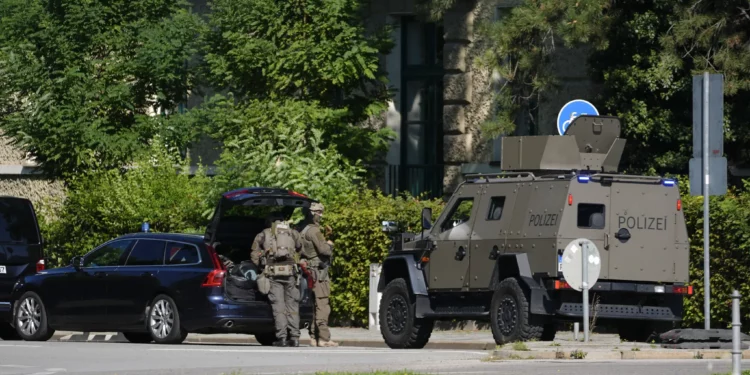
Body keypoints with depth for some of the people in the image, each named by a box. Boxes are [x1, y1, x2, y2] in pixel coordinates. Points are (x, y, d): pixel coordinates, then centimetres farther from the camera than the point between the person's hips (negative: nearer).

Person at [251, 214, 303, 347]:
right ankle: (294, 337, 0)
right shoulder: (293, 233, 16)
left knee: (278, 306, -2)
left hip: (273, 272, -1)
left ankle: (282, 337, -8)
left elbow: (254, 256, 11)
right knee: (292, 306, 6)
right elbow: (301, 249, 9)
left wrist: (263, 268, 21)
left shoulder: (263, 235, 13)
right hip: (290, 272, 1)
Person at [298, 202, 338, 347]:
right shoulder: (314, 231, -14)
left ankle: (313, 338, 12)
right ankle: (323, 338, -13)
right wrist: (330, 244, 1)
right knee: (322, 305, -10)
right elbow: (324, 250, -21)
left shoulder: (303, 231, 15)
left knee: (314, 305, 12)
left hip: (310, 271, 10)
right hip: (319, 271, -10)